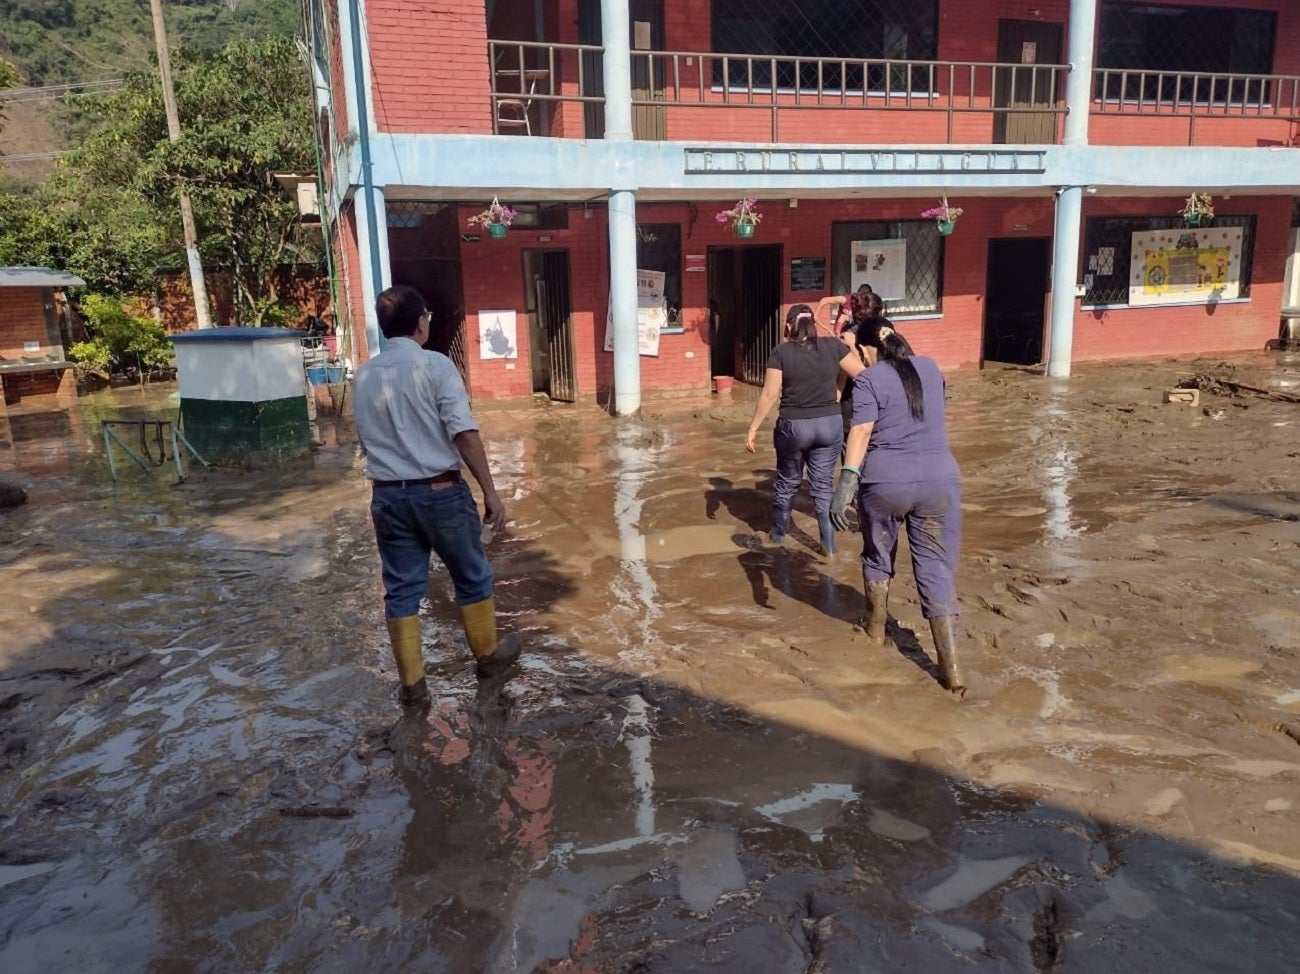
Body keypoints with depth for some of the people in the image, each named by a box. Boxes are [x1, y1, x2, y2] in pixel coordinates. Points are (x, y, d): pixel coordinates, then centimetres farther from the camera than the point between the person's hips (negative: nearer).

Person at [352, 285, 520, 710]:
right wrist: (490, 491, -15)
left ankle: (412, 683, 16)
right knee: (471, 576, 15)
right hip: (440, 491, -4)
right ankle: (489, 654, 32)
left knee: (401, 589, 10)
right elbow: (464, 433, -18)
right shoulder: (435, 365, -10)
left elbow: (366, 439, 16)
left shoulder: (363, 377, 7)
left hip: (388, 495, 5)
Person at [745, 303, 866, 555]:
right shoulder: (833, 346, -2)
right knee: (823, 484, 11)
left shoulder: (781, 352, -7)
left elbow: (769, 395, -11)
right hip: (830, 425, 1)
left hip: (793, 426, -1)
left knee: (787, 482, 18)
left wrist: (752, 429, -6)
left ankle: (778, 534, 34)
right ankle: (829, 543, 10)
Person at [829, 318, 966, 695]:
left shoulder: (869, 379, -4)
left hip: (885, 482, -3)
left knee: (878, 556, 22)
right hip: (940, 480, 3)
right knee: (937, 569, 5)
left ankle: (876, 628, 40)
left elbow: (861, 431, -19)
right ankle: (951, 667, 1)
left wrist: (847, 481, -25)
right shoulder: (930, 368, 12)